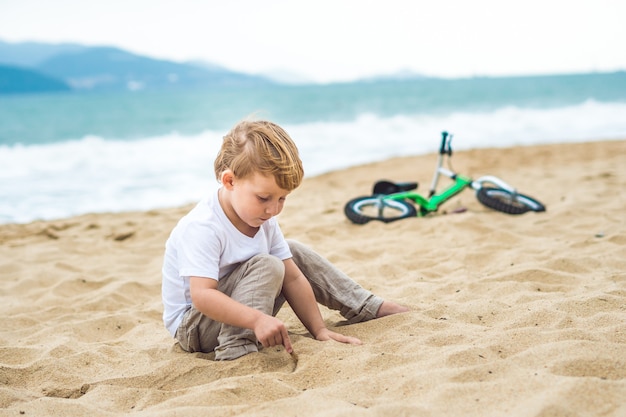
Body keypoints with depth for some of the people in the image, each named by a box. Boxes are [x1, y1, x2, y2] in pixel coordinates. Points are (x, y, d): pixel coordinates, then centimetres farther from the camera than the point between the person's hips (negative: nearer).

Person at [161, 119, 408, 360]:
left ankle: (368, 307, 16)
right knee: (266, 266, -26)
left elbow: (293, 279, -1)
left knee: (294, 254, 7)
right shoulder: (202, 228, -29)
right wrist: (257, 319, -47)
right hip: (191, 326, -8)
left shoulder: (264, 222, -3)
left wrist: (319, 329, -6)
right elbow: (201, 296, -37)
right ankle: (237, 350, -33)